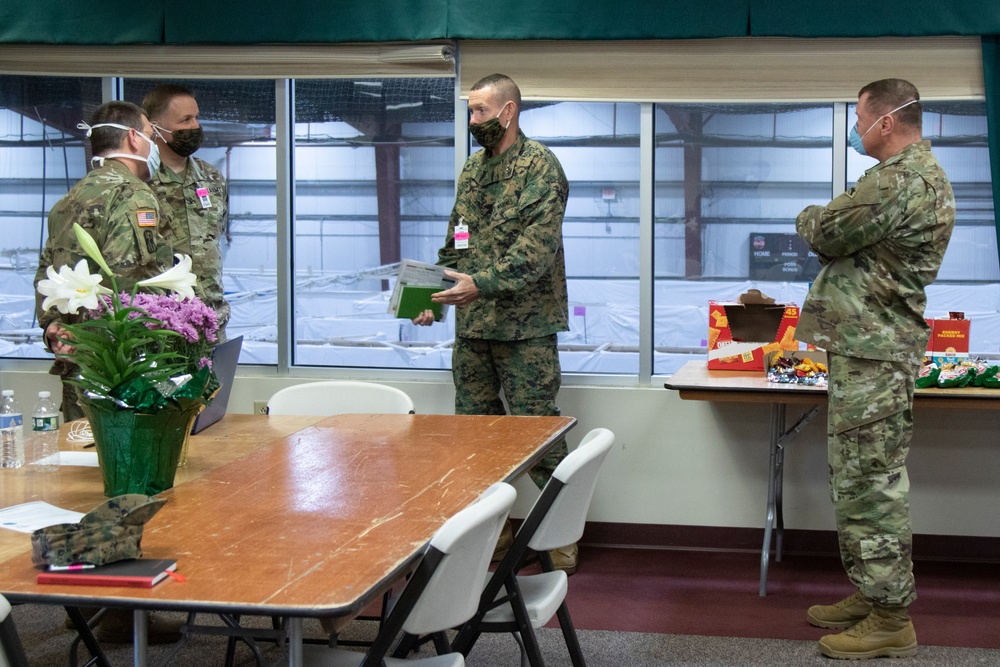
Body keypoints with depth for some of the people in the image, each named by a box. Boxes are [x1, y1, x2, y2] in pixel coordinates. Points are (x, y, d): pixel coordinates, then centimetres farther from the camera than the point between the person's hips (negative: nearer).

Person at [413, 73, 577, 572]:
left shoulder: (539, 166, -9)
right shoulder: (473, 168, 15)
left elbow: (538, 247, -19)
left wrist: (482, 284, -28)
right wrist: (434, 295, 10)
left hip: (524, 326, -7)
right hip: (472, 325, 7)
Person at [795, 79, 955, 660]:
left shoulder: (900, 180, -18)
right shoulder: (922, 172, 18)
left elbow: (824, 233, -15)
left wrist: (811, 217, 6)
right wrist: (828, 222, 5)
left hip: (873, 355, -11)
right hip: (873, 349, 11)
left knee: (870, 484, -6)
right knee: (864, 480, 17)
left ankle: (891, 622, 0)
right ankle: (873, 597, 27)